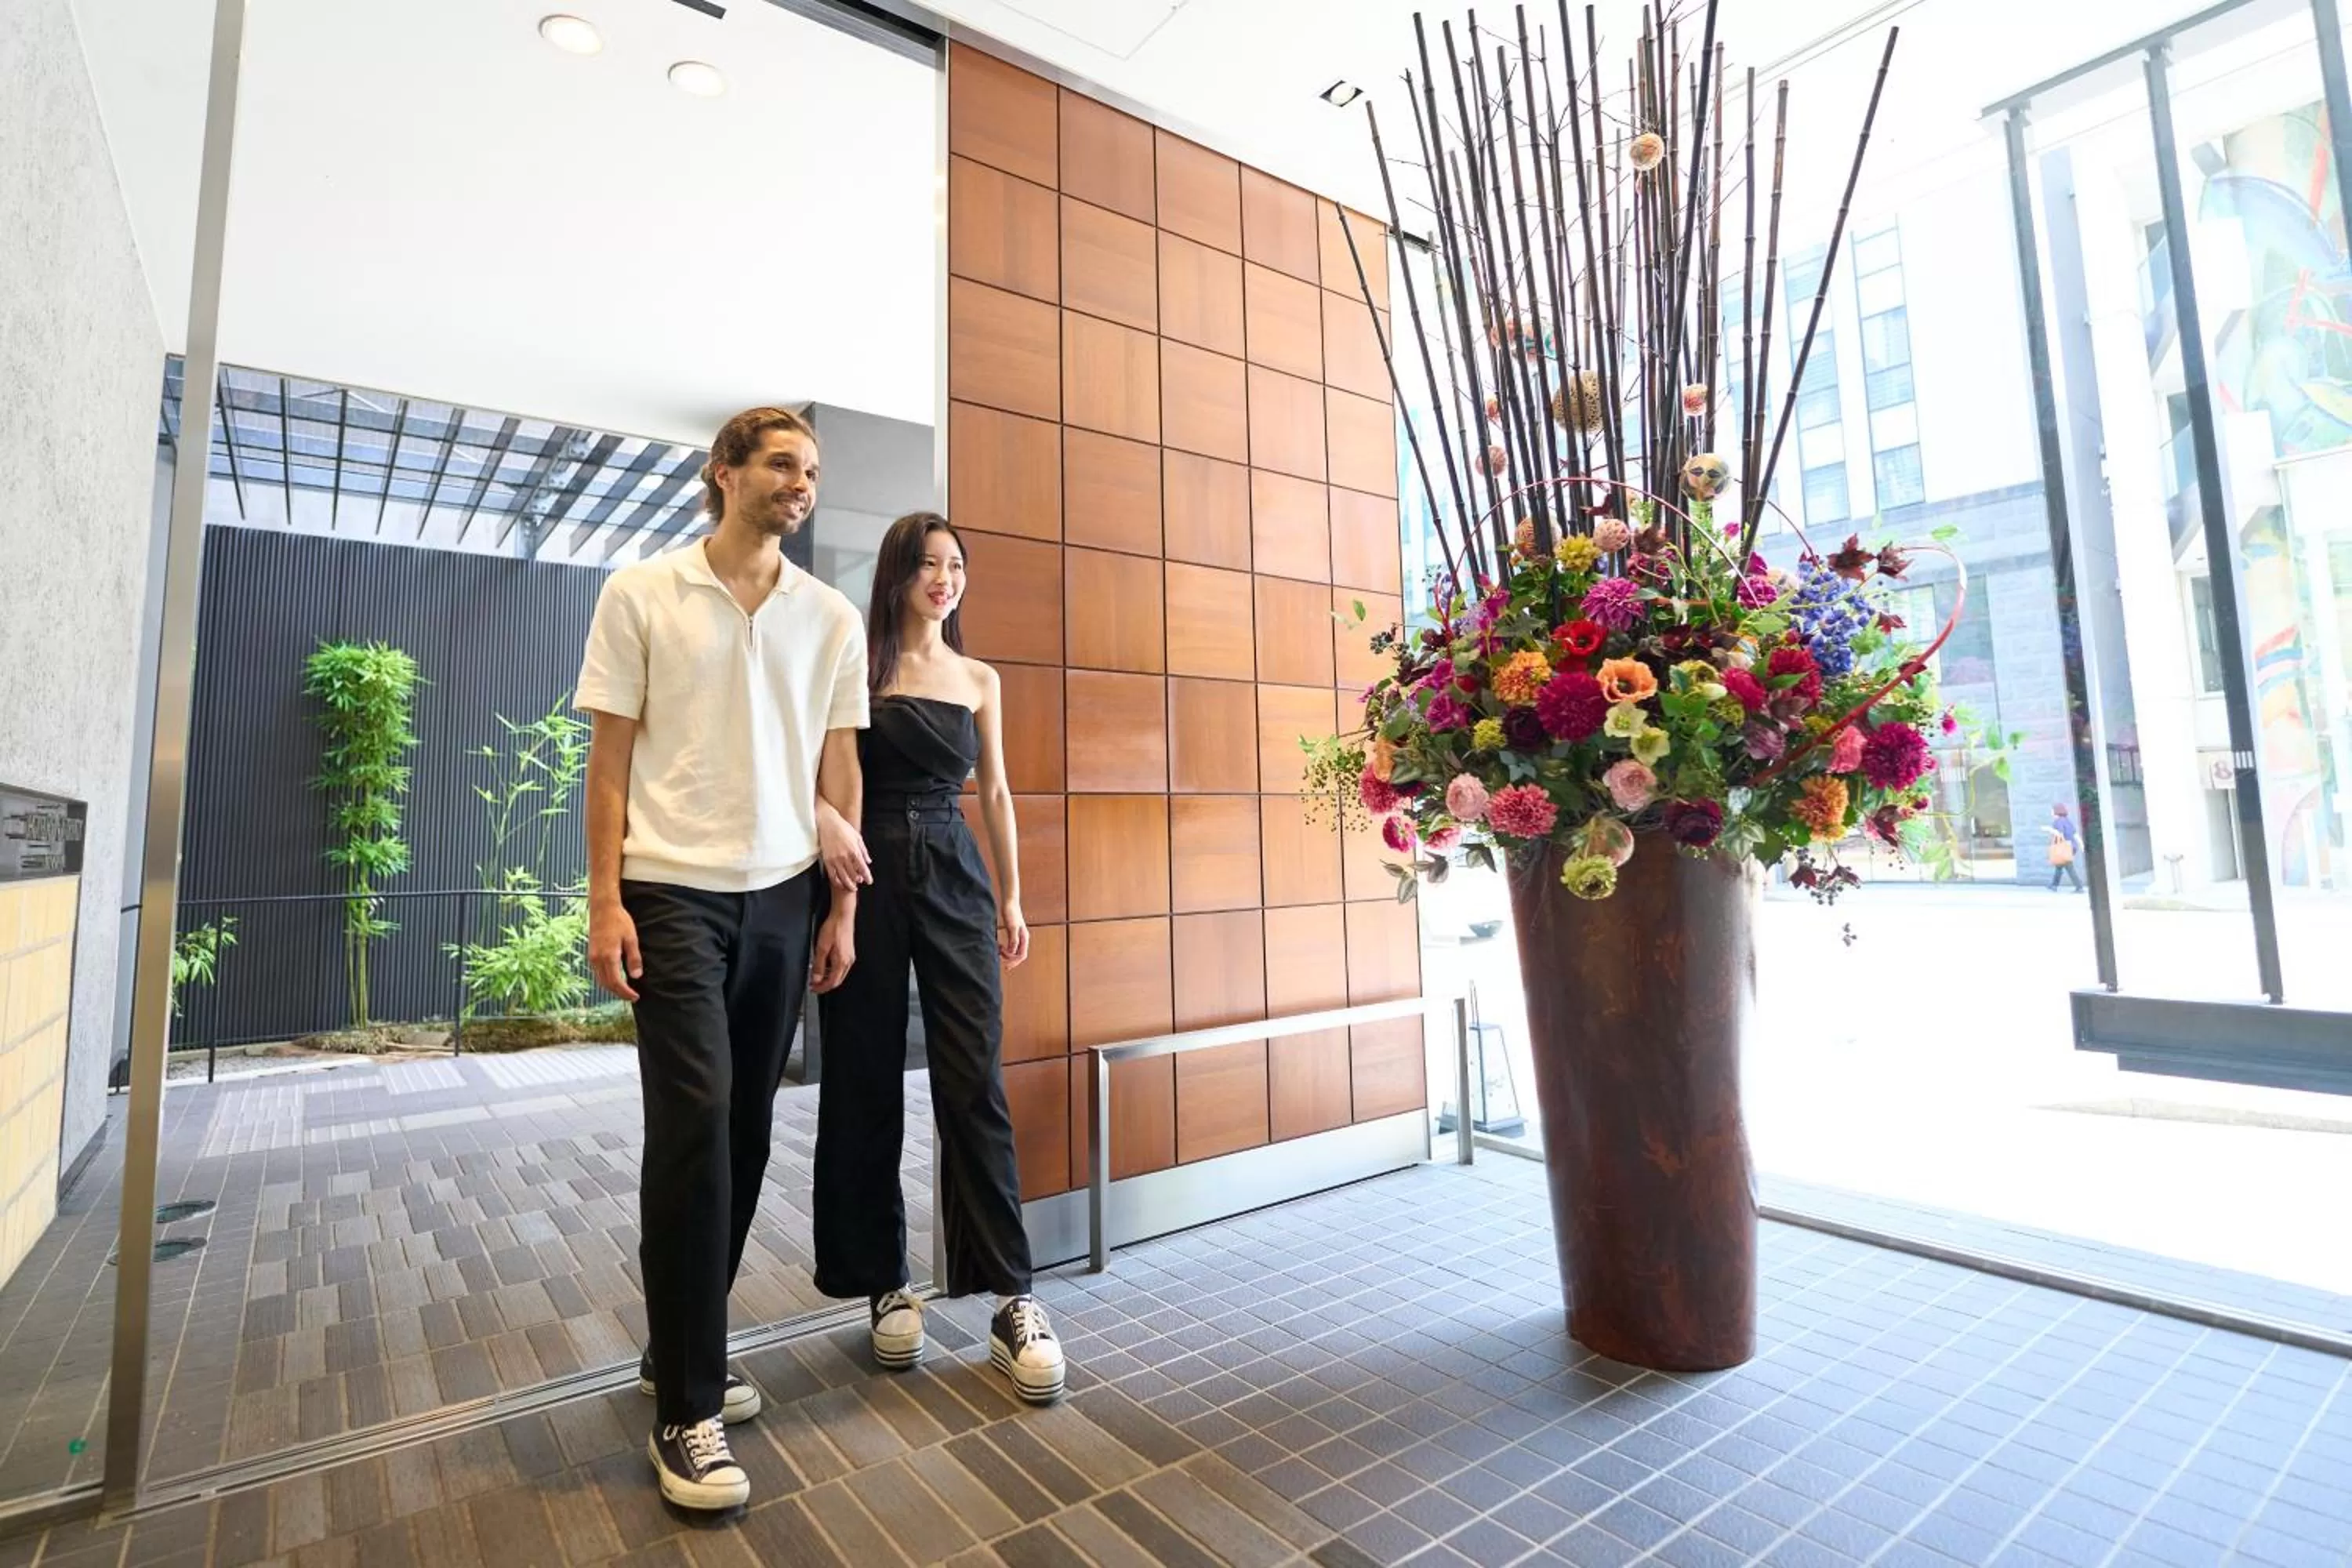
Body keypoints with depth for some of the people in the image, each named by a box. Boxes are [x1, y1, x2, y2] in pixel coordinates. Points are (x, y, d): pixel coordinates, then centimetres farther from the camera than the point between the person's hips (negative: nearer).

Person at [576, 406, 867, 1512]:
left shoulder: (831, 619, 9)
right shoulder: (641, 594, 2)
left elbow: (838, 769, 9)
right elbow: (610, 757, 1)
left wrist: (842, 907, 6)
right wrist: (605, 900, -6)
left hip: (782, 899, 4)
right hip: (673, 893, -3)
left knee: (744, 1132, 8)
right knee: (693, 1126, -9)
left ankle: (680, 1353, 27)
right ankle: (687, 1411, 5)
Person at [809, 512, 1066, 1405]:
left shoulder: (980, 680, 12)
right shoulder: (857, 664, 3)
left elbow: (994, 793, 13)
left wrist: (1011, 899, 10)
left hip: (954, 875, 2)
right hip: (868, 873, -1)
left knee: (975, 1081, -4)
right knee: (866, 1081, 5)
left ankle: (1011, 1300, 2)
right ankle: (884, 1283, 21)